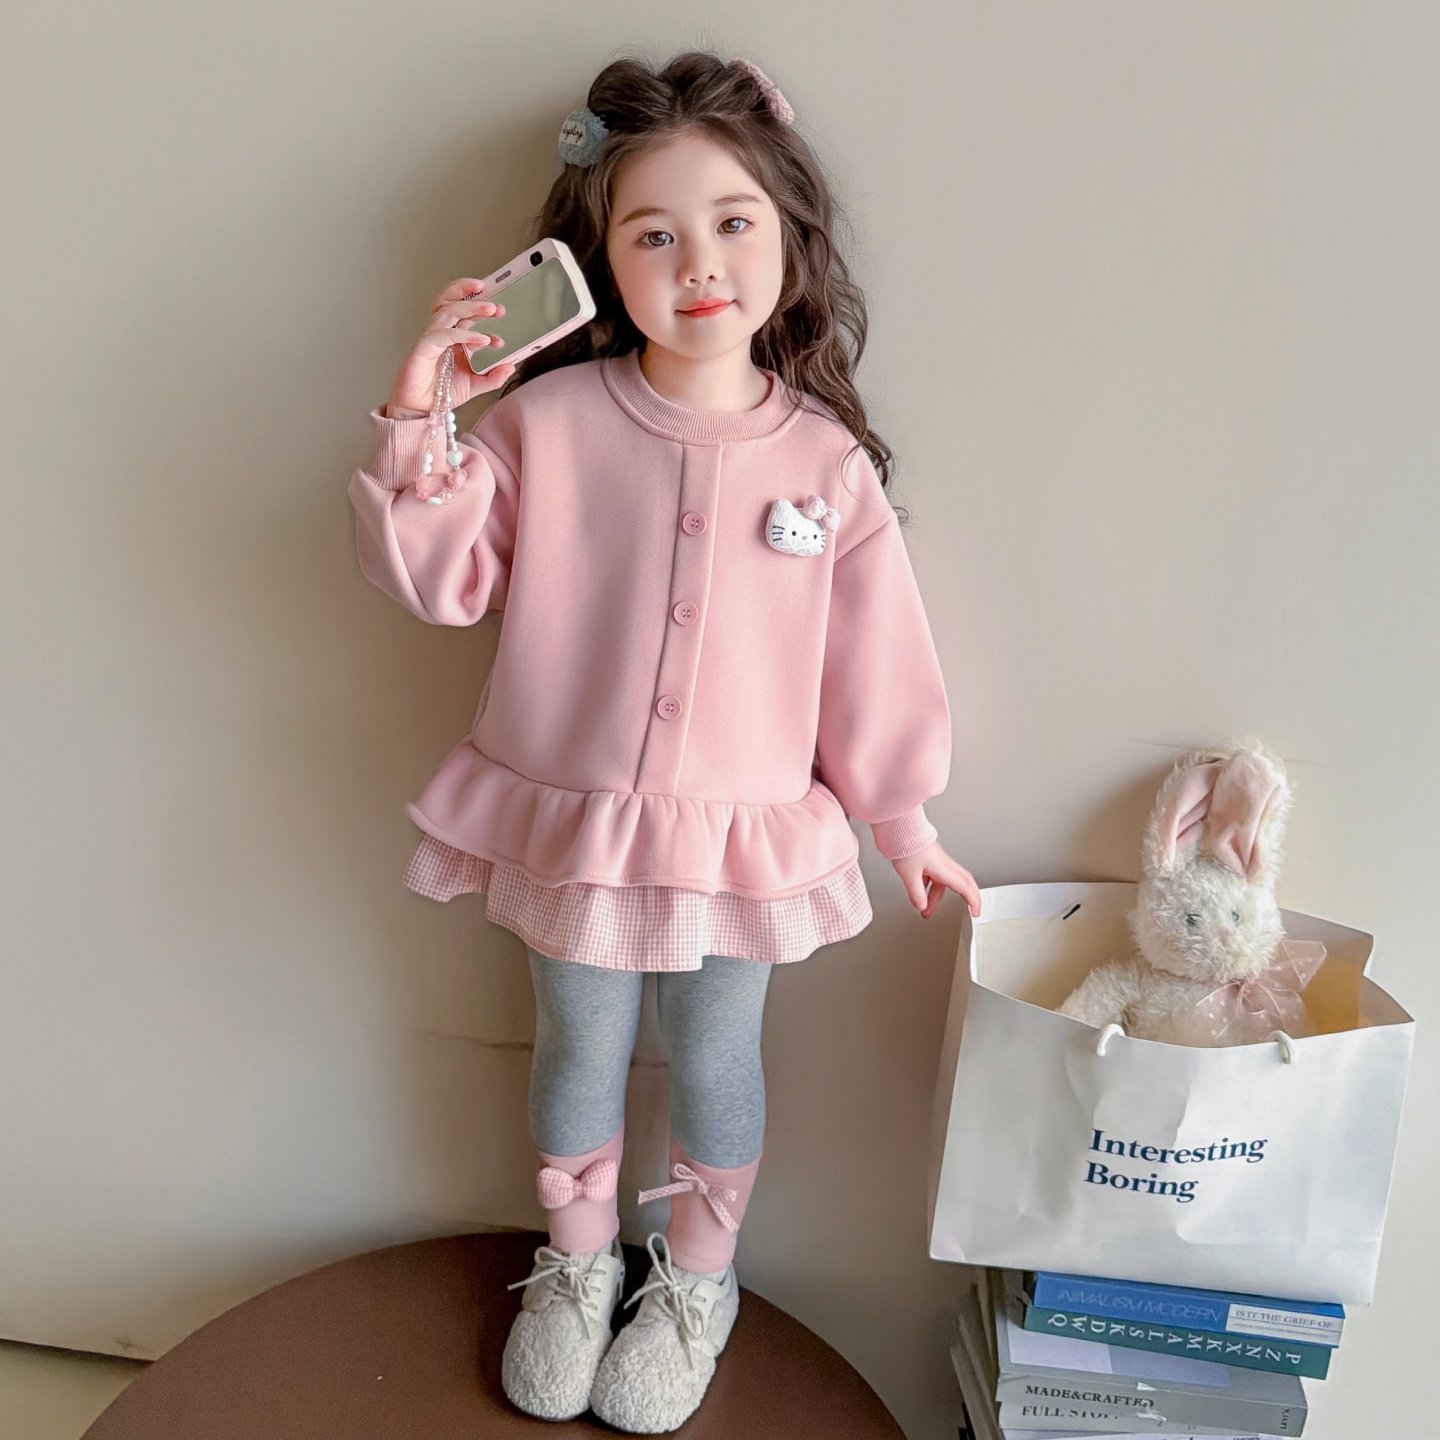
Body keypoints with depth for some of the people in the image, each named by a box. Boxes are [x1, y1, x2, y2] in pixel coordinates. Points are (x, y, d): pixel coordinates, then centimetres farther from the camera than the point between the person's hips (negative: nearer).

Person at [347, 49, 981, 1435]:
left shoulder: (826, 460, -8)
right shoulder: (547, 420, -10)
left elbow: (873, 658, -2)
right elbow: (441, 578, -8)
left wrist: (903, 819, 5)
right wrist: (419, 423, -21)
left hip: (743, 833, 0)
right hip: (567, 815, 1)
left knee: (713, 1059, 16)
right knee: (579, 1047, 19)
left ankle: (697, 1283, 44)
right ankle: (577, 1262, 46)